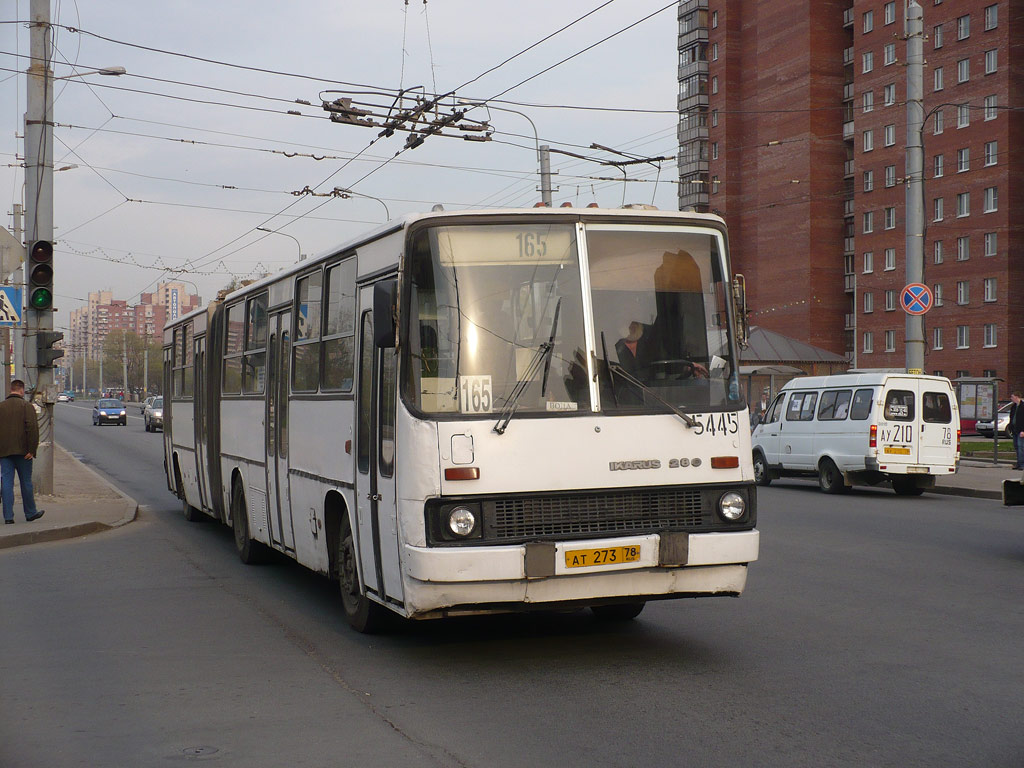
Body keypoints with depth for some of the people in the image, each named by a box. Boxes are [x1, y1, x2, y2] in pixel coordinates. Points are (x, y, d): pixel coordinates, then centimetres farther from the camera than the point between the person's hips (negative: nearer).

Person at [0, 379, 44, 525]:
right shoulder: (27, 406, -4)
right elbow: (32, 427, -14)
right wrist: (32, 450, -12)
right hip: (22, 451, -3)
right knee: (26, 482, 8)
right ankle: (30, 513, 18)